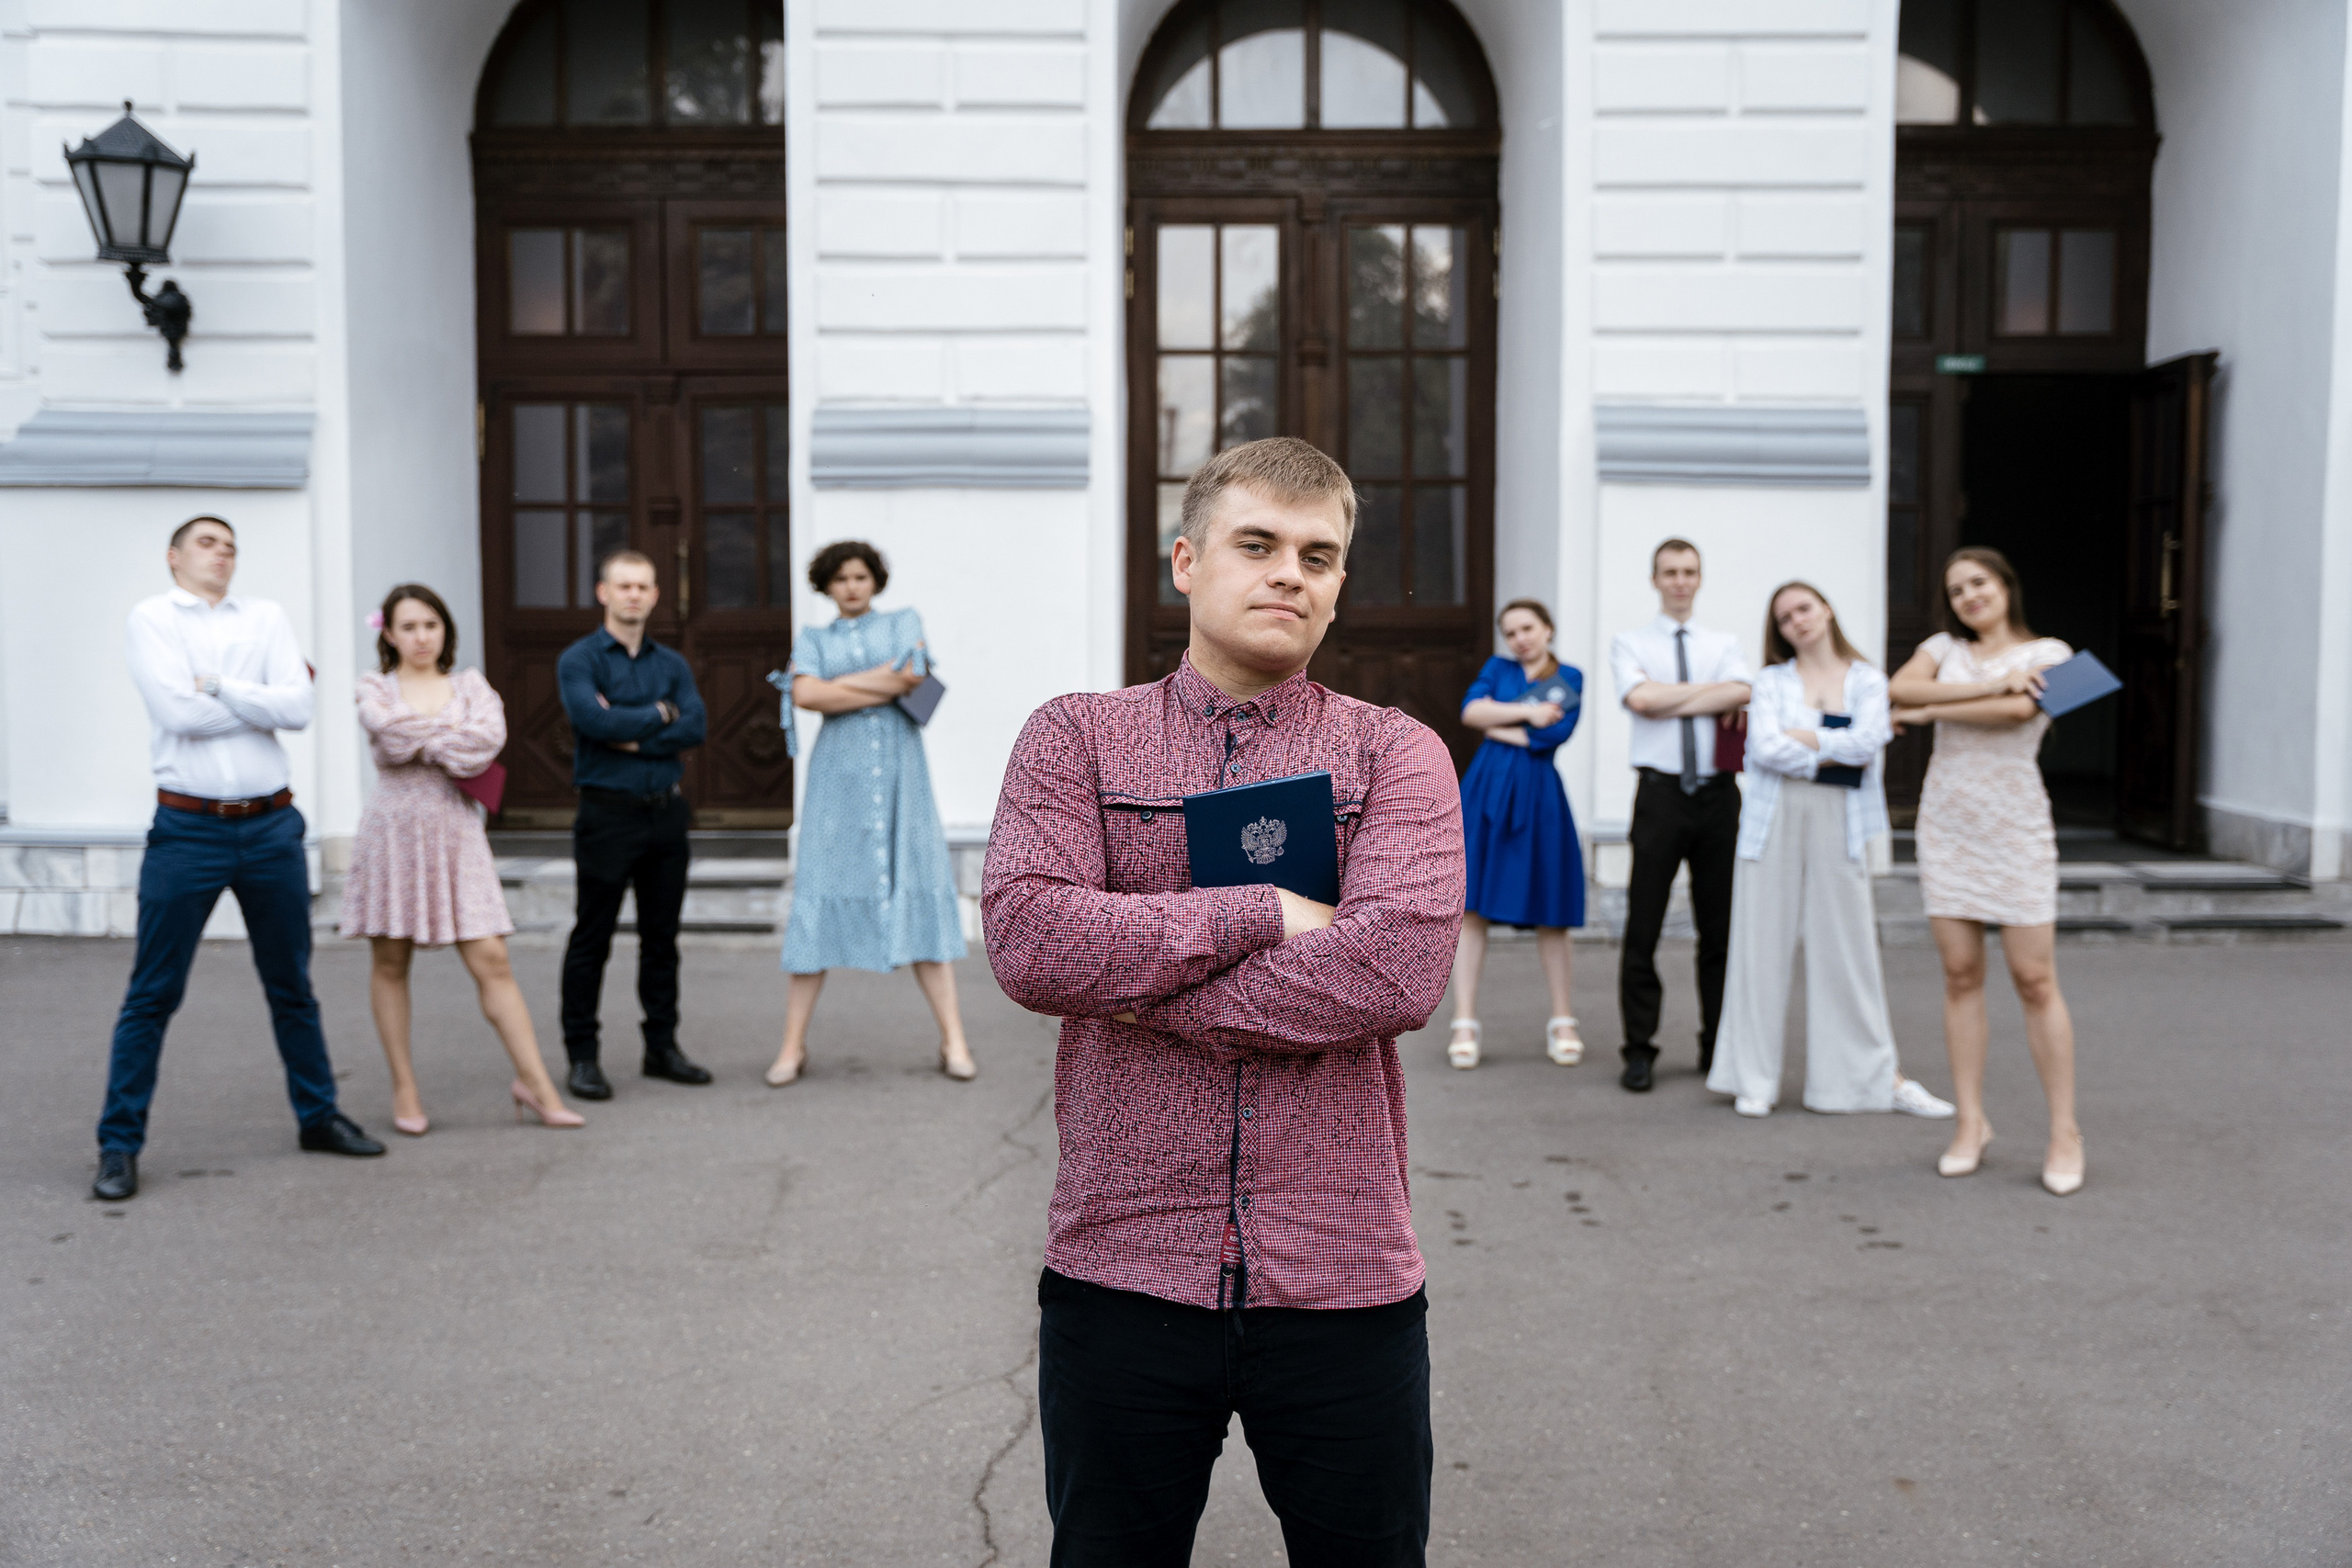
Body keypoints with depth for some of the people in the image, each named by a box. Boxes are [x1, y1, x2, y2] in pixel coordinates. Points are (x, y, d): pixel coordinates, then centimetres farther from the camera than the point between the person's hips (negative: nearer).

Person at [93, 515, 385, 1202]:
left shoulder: (265, 617, 9)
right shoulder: (153, 617, 0)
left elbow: (298, 709, -5)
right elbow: (177, 712, -15)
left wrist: (218, 687, -11)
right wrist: (263, 700, -7)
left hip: (271, 827, 3)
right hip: (188, 829, -3)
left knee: (292, 986, 14)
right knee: (152, 995, 0)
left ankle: (318, 1117, 27)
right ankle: (119, 1146, 10)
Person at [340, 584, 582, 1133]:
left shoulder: (469, 685, 8)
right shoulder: (375, 689, 6)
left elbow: (492, 738, -12)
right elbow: (388, 731, -16)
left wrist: (421, 742, -9)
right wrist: (455, 735, -7)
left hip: (456, 835, 1)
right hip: (394, 834, 0)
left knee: (491, 960, -4)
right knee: (391, 964, 5)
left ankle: (533, 1081, 0)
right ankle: (404, 1089, 16)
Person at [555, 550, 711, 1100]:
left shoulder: (672, 663, 11)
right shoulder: (579, 660, -2)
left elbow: (694, 728, -3)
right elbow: (592, 719, -19)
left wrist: (632, 738, -12)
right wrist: (659, 714, -7)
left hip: (666, 812, 5)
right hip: (609, 812, -4)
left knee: (662, 937, 11)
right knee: (591, 940, 1)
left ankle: (662, 1045, 21)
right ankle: (581, 1056, 9)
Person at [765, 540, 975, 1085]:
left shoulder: (905, 622, 14)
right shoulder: (812, 639, 14)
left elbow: (911, 674, -6)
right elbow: (806, 695, -7)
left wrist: (840, 683, -4)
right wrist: (886, 687, -9)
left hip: (900, 775, 0)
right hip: (839, 776, 0)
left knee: (919, 897, -4)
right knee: (820, 899, -3)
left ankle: (953, 1040, -2)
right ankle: (793, 1045, 3)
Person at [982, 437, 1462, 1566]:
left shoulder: (1397, 755, 2)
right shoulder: (1075, 738, 3)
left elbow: (1398, 971, -16)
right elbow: (1027, 940, -14)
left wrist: (1126, 978, -14)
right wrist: (1265, 913, -14)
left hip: (1344, 1281, 0)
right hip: (1121, 1272, 0)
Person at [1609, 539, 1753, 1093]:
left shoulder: (1723, 644, 13)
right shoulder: (1629, 643, 7)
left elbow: (1742, 693, -8)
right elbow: (1641, 698, -13)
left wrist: (1670, 701, -11)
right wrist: (1709, 690, -5)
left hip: (1718, 793, 3)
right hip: (1661, 793, -3)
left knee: (1720, 926, 8)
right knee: (1643, 928, -2)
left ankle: (1718, 1047, 18)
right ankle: (1639, 1050, 7)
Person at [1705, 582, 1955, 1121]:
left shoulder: (1867, 680, 8)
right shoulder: (1772, 680, 8)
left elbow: (1868, 740, -10)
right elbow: (1765, 747, -9)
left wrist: (1800, 736, -8)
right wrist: (1836, 754, -6)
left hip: (1839, 823, 0)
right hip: (1776, 819, 0)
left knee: (1850, 947, 2)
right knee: (1763, 944, 1)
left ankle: (1881, 1075, 11)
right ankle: (1754, 1080, 8)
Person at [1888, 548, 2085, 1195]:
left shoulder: (2048, 653, 2)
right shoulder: (1944, 648, 11)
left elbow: (2018, 711, -18)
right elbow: (1900, 688, -9)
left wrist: (1929, 711, -8)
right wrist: (1992, 684, -15)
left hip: (2015, 823, -3)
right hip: (1946, 823, 3)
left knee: (2035, 979, -5)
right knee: (1960, 975, 3)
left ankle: (2064, 1132, 3)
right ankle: (1971, 1122, 11)